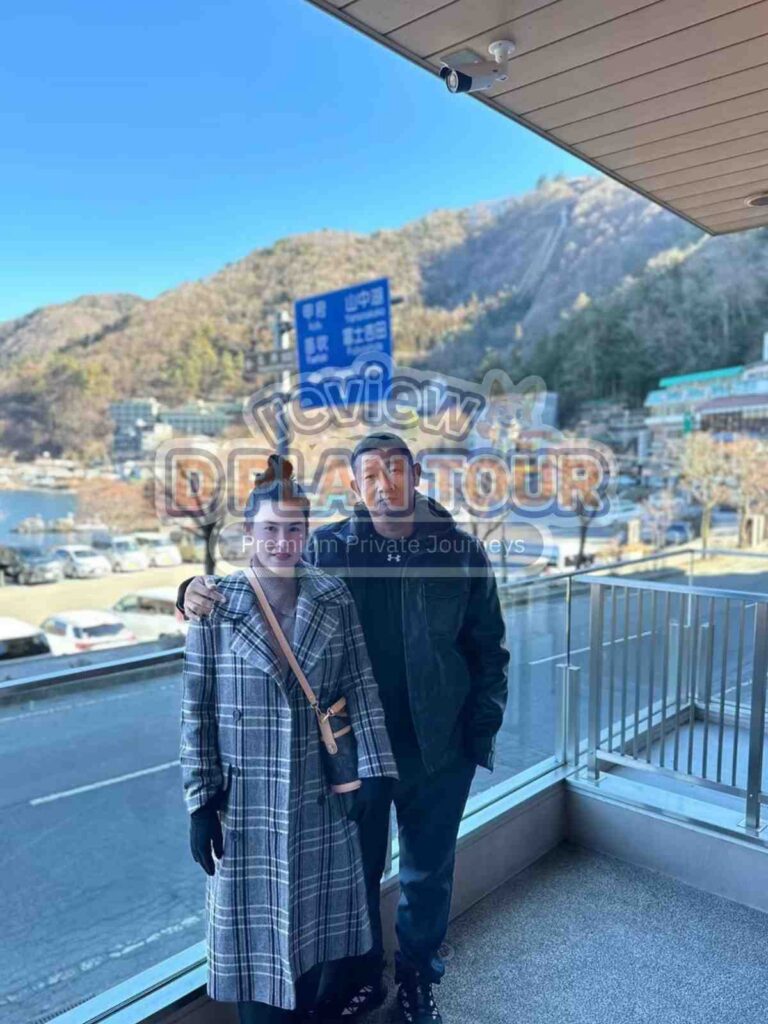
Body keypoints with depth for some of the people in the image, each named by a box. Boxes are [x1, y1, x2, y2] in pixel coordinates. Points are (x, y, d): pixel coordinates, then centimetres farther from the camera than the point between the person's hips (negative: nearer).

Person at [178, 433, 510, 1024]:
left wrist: (483, 726, -3)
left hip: (439, 747, 1)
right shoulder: (327, 547, -8)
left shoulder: (461, 550, -5)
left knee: (428, 871, 20)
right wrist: (198, 591, -23)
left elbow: (489, 647, 1)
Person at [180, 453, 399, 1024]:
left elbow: (360, 687, -2)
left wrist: (374, 769, -7)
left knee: (312, 928, 20)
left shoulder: (334, 598, -5)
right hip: (246, 801, -2)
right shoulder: (217, 604, -11)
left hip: (319, 797, 3)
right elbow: (197, 710, -6)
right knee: (254, 929, 11)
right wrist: (200, 801, -6)